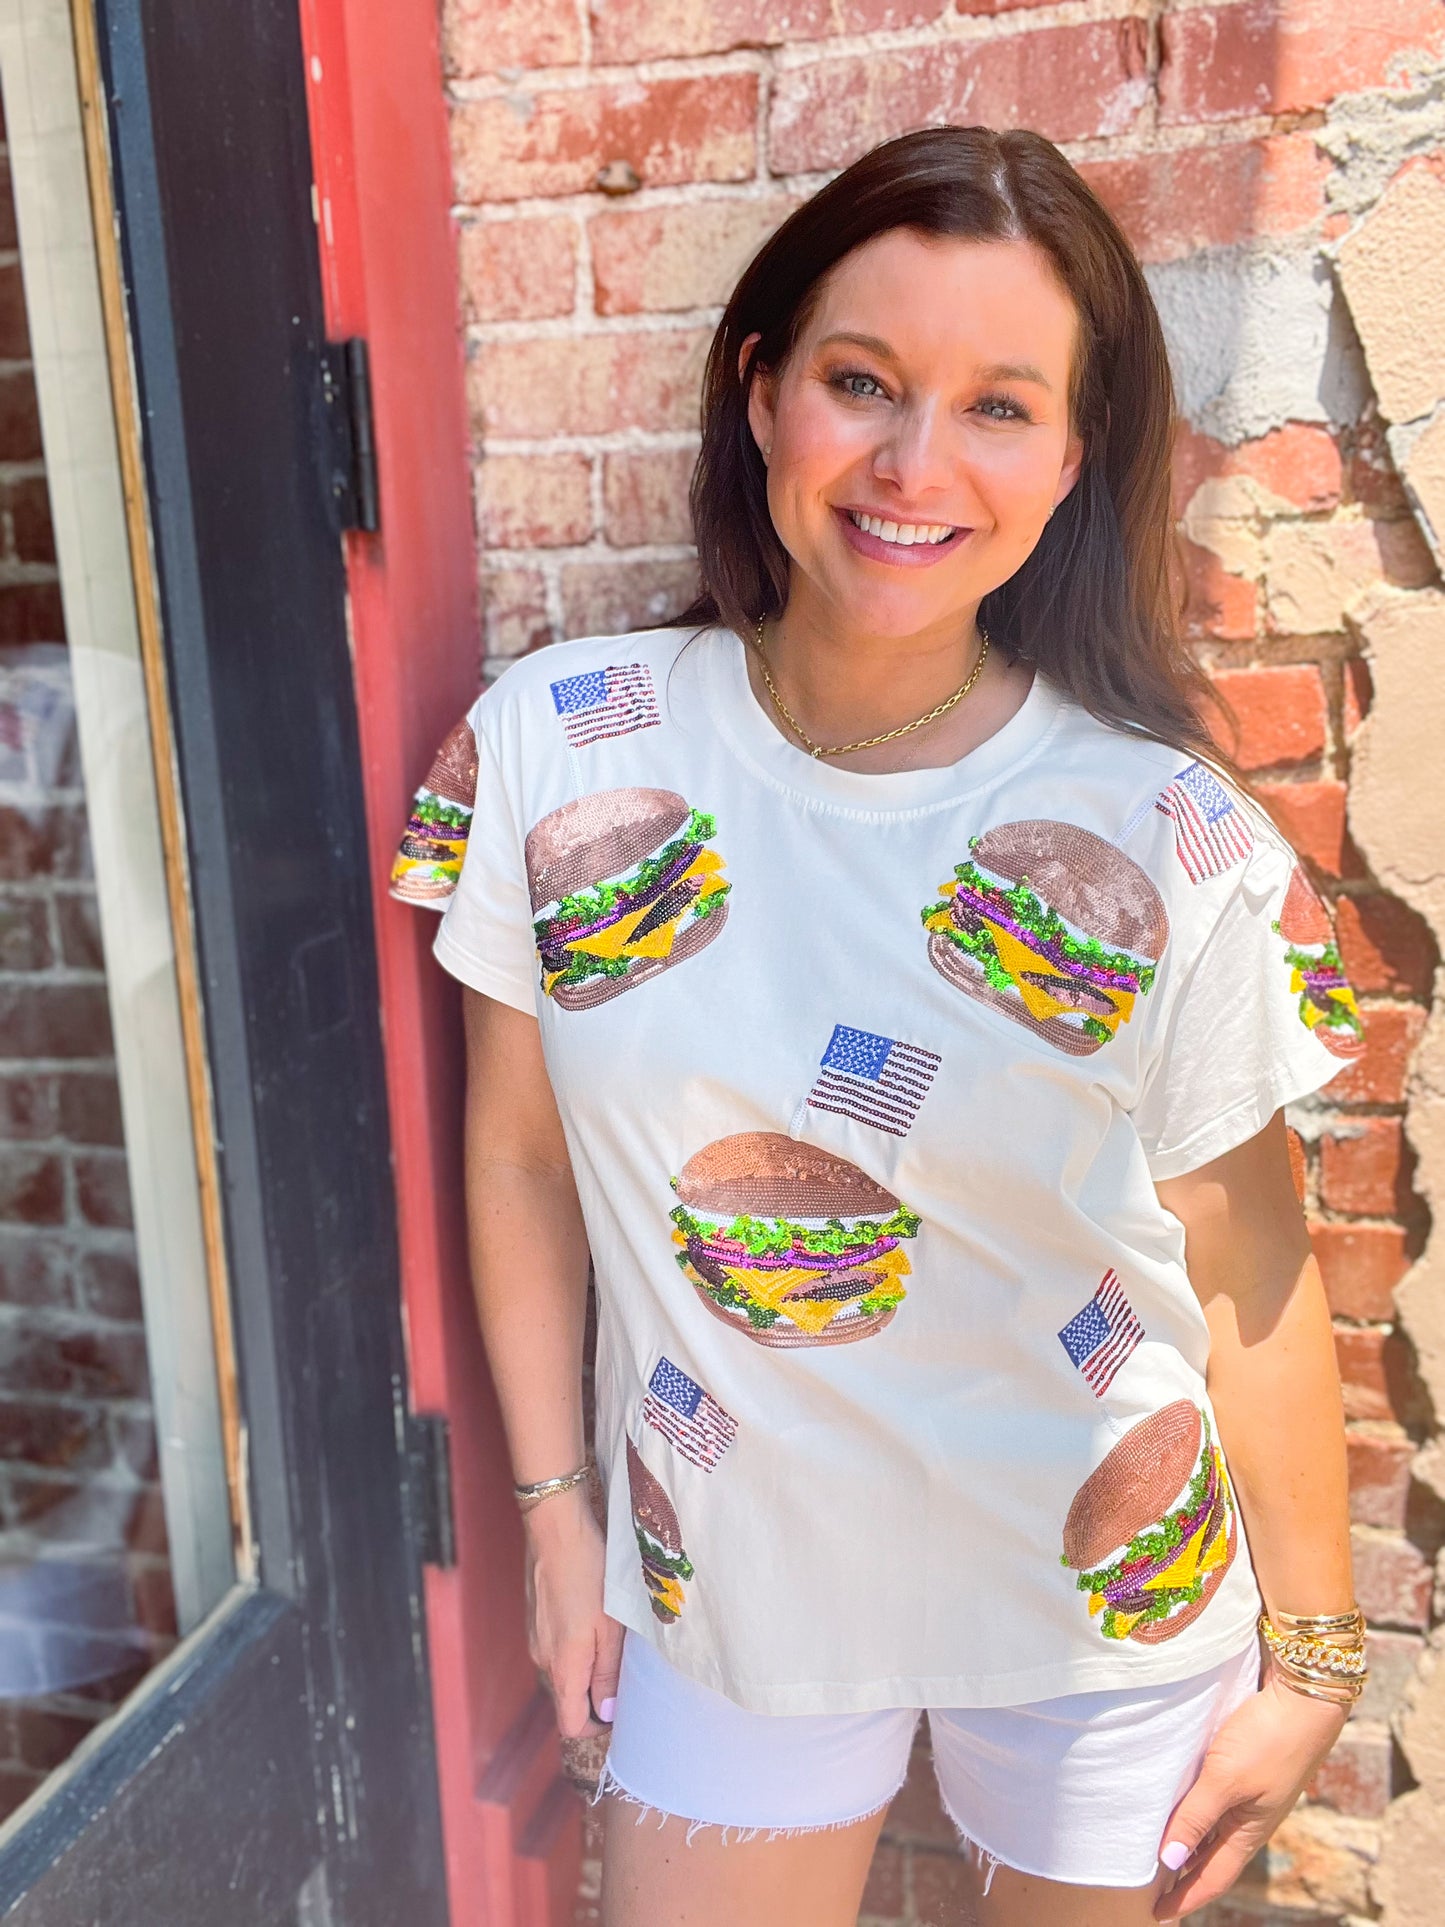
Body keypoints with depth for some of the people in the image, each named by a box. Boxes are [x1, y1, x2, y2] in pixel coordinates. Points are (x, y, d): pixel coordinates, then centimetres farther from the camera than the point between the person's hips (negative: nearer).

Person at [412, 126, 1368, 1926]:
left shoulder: (1171, 842, -17)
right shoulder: (553, 749, -13)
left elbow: (1248, 1275, -8)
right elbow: (524, 1160, -4)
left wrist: (1312, 1649, 0)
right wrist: (555, 1508, 2)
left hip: (1102, 1608, 0)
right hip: (721, 1579, 1)